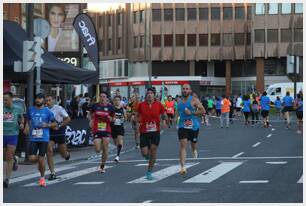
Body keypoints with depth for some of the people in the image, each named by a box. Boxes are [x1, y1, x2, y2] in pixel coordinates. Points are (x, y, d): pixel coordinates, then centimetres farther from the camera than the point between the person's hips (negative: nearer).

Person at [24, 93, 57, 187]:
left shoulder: (47, 111, -1)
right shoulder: (30, 110, 7)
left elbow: (55, 124, 5)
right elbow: (27, 120, 24)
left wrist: (47, 125, -13)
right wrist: (27, 127, 5)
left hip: (44, 138, -2)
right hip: (33, 138, 2)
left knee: (41, 158, -3)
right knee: (32, 158, -8)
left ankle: (42, 178, 16)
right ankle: (40, 162, 28)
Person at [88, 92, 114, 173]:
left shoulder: (110, 107, 1)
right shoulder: (95, 106, 0)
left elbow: (113, 119, 11)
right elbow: (90, 114, 19)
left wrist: (109, 118, -10)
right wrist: (91, 120, 3)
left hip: (106, 131, 0)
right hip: (96, 130, 0)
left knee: (105, 149, -2)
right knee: (97, 150, -8)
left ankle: (102, 166, 13)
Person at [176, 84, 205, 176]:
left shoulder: (194, 100, -9)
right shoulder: (180, 100, 8)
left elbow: (203, 111, -13)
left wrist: (191, 113, -20)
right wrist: (176, 117, 11)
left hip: (193, 126, -2)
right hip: (182, 126, 2)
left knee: (193, 143, 16)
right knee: (183, 145, -13)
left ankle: (194, 150, 57)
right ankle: (182, 167, -18)